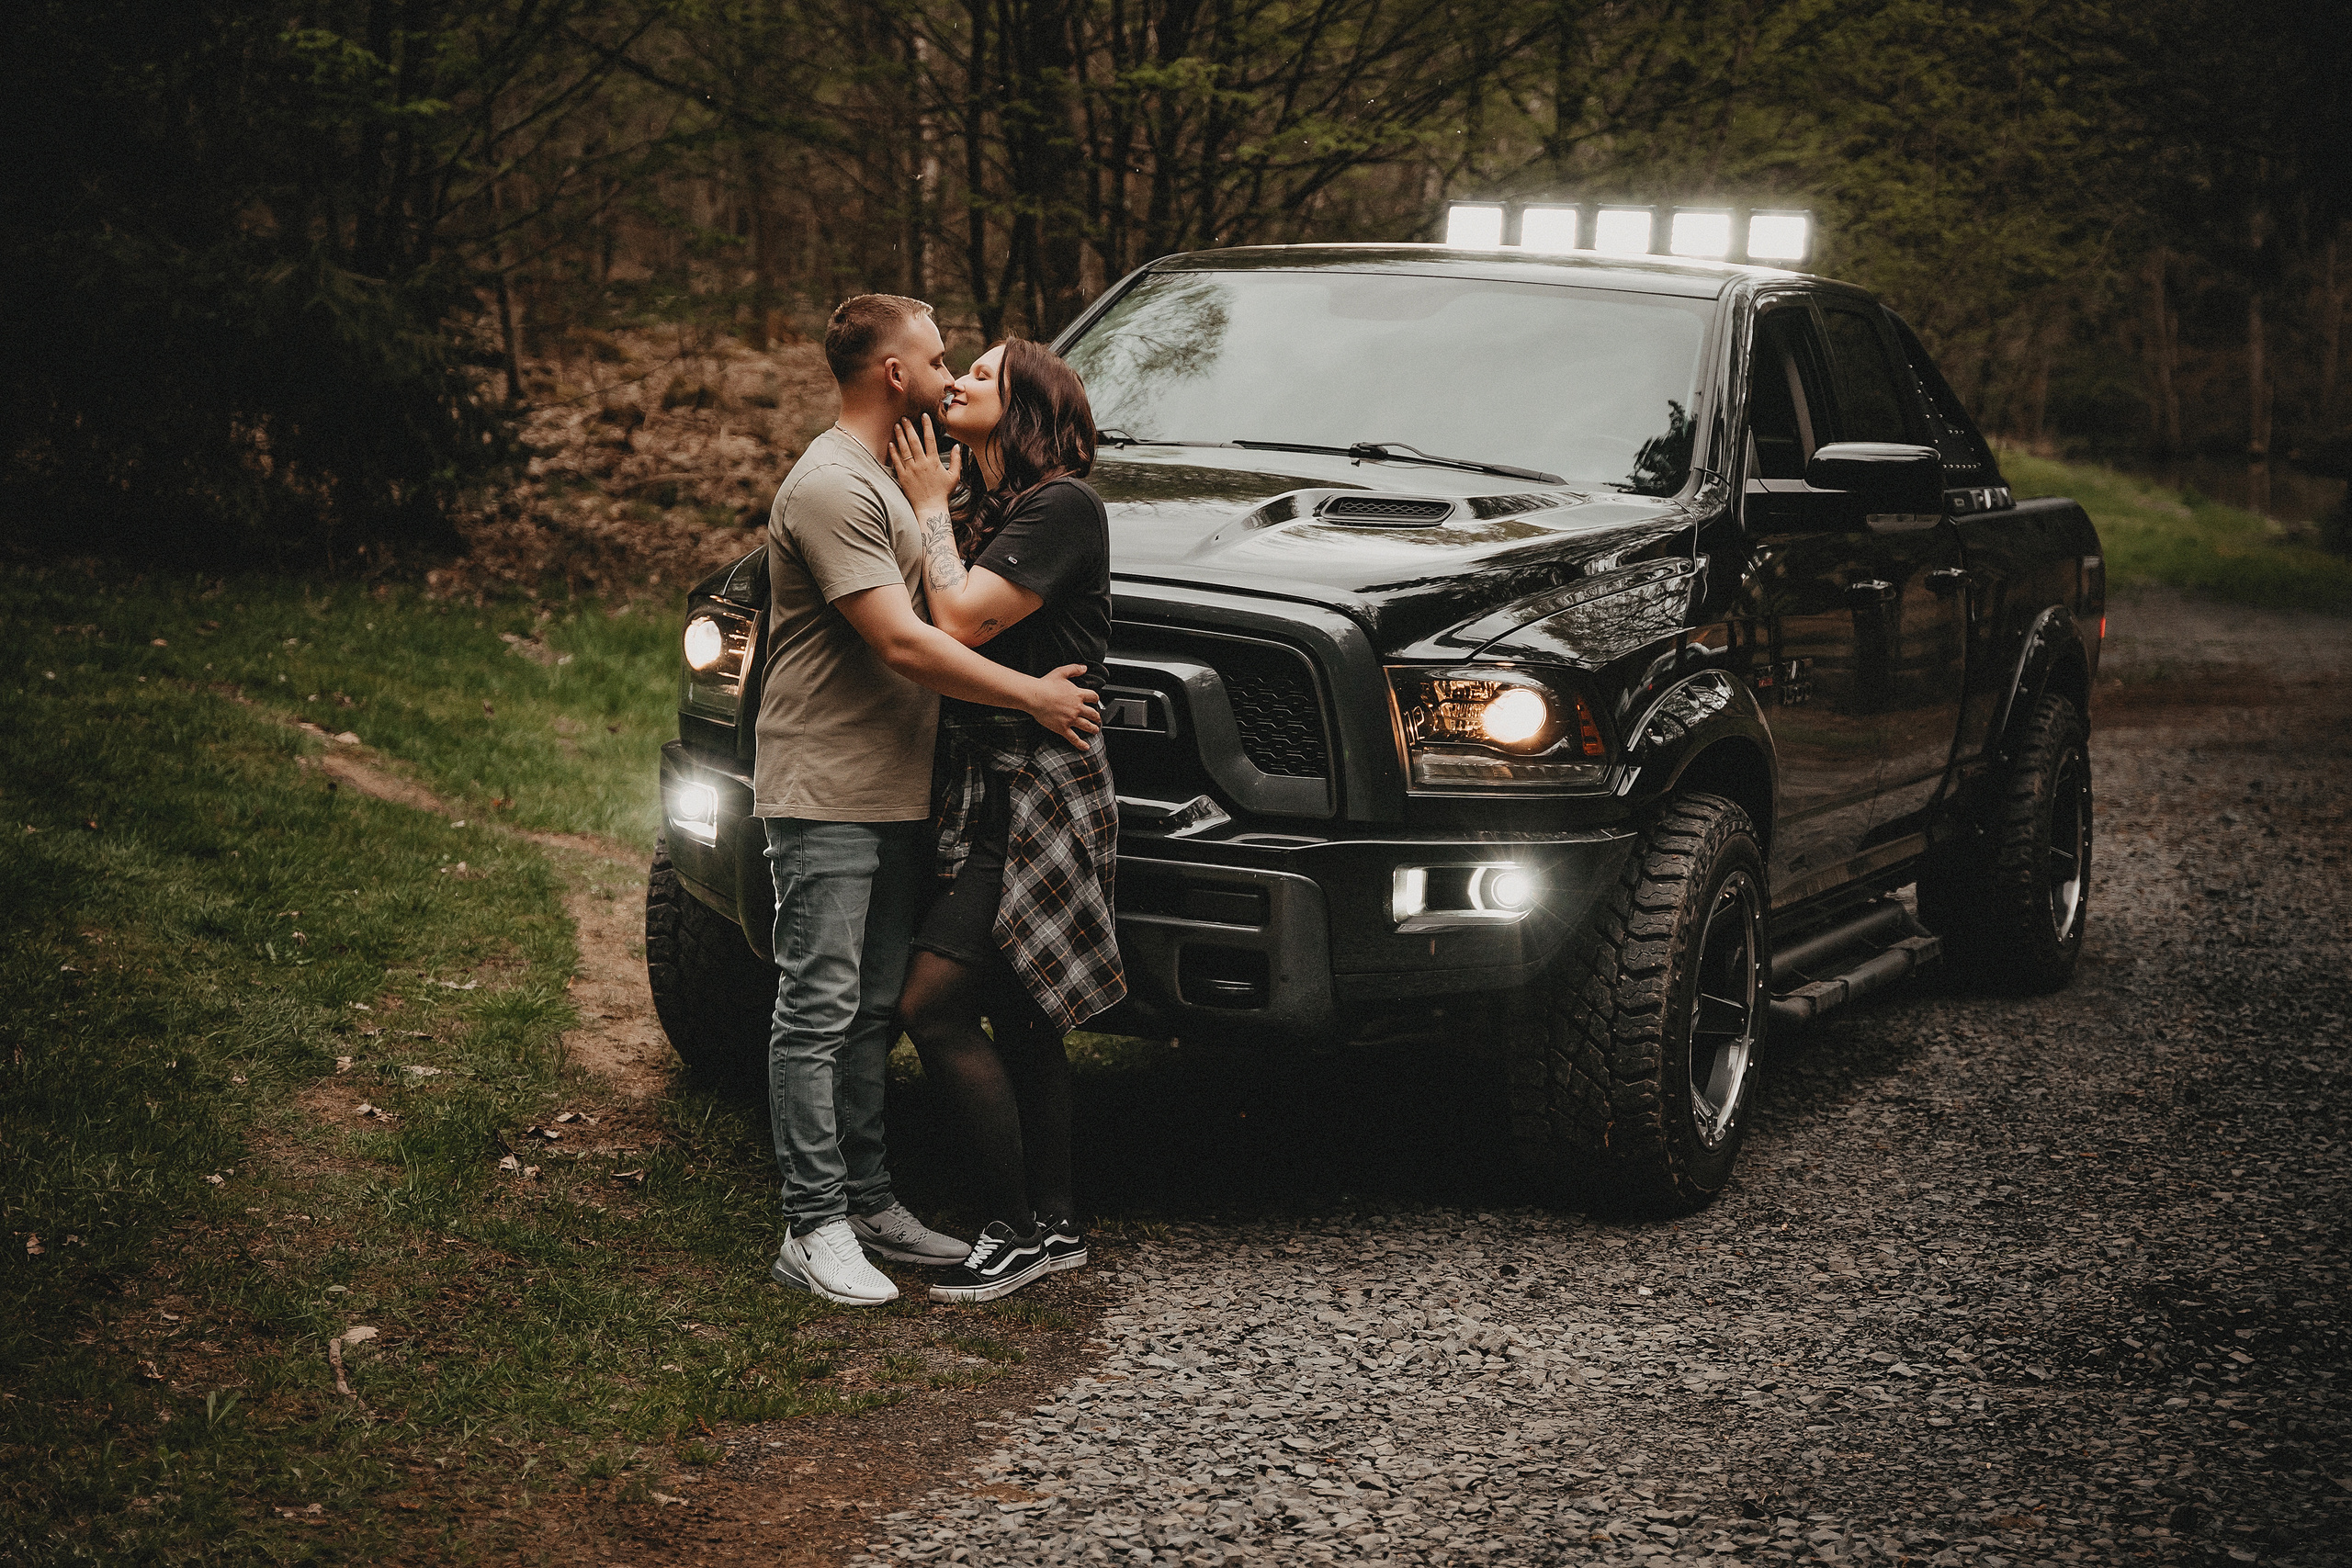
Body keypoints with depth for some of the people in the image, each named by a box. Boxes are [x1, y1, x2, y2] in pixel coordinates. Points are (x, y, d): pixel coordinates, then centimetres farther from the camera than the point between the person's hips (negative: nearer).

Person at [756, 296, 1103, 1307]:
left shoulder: (883, 478, 19)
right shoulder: (830, 486, -15)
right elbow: (902, 644, -20)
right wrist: (1033, 695, -14)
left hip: (893, 795, 10)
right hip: (826, 795, -10)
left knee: (872, 1013, 13)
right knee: (820, 1013, -6)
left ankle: (868, 1202, 20)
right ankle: (814, 1229, -3)